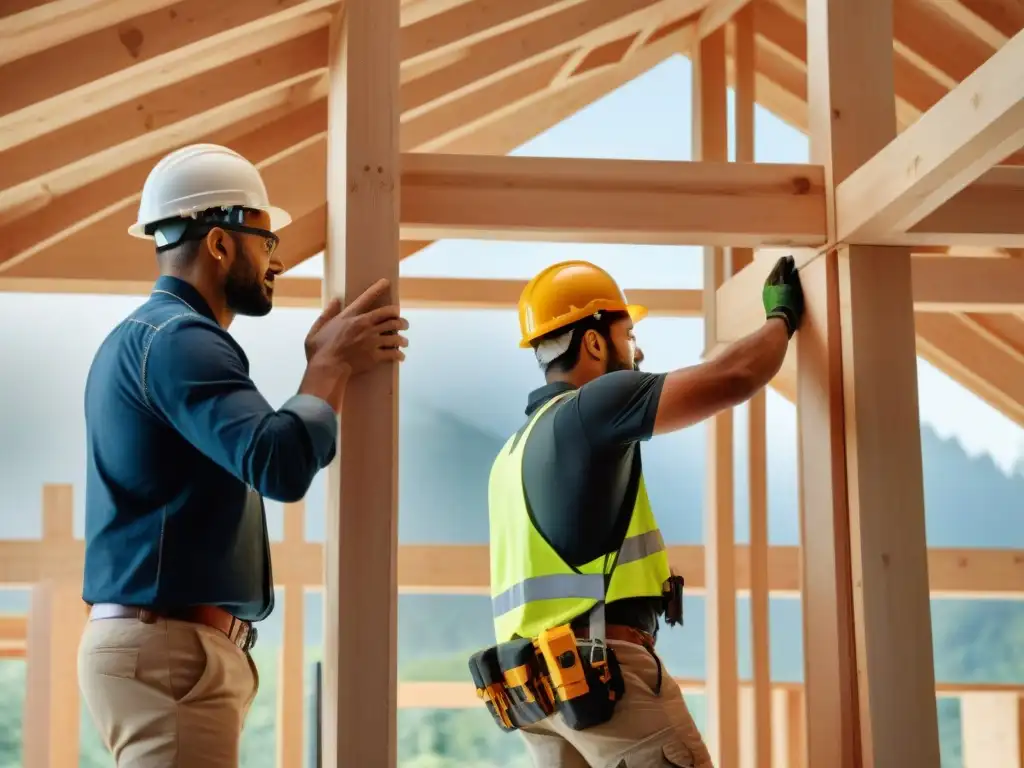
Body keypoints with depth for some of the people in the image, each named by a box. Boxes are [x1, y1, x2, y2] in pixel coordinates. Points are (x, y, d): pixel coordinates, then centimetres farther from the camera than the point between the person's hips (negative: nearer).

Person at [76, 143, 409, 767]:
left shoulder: (143, 336, 20)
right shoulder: (176, 337, -14)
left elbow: (252, 454, 21)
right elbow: (282, 464, -27)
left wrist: (323, 365, 15)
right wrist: (334, 365, -11)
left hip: (153, 639, 11)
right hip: (171, 646, -11)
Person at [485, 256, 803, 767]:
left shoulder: (516, 450, 23)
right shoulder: (591, 407, -6)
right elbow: (735, 378, -11)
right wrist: (783, 317, 7)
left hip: (539, 677, 9)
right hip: (604, 668, -9)